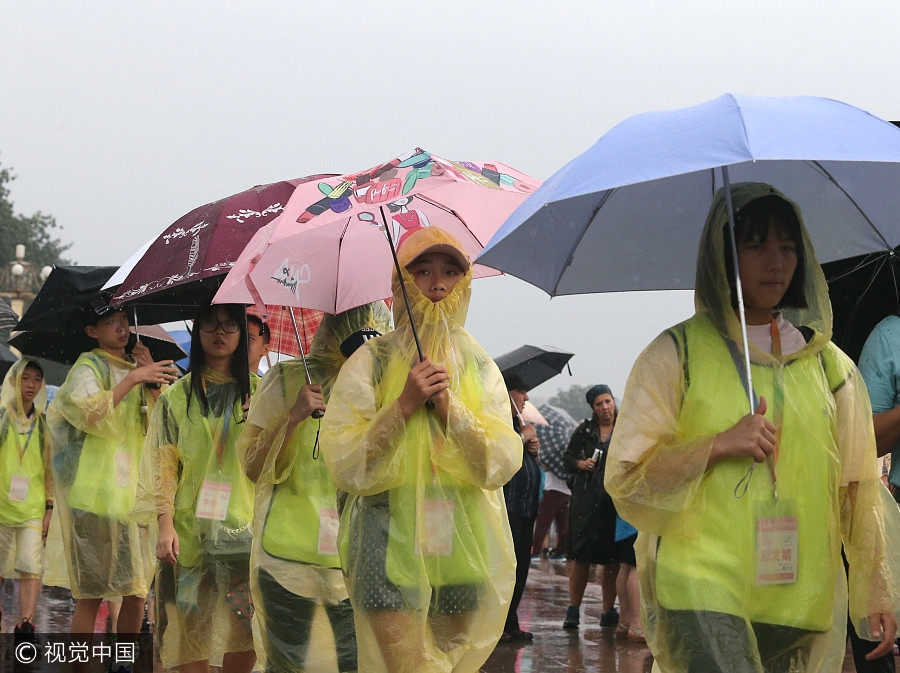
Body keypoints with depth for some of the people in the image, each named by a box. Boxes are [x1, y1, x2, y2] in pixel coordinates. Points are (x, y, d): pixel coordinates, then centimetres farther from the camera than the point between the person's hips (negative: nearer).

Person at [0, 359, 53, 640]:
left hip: (32, 508, 1)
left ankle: (26, 624, -17)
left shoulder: (42, 425, 12)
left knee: (31, 568, -11)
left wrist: (50, 508, 7)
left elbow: (50, 469, 14)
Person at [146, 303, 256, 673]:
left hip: (245, 527, 1)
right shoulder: (177, 396, 9)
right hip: (191, 530, -1)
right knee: (193, 631, -5)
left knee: (247, 641, -6)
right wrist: (166, 524, -8)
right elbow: (164, 465, 3)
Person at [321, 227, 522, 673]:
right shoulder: (369, 363, 0)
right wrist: (405, 405, -16)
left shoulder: (480, 368, 11)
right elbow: (345, 466, -9)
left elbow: (504, 463, -2)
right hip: (391, 549, -3)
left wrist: (449, 407, -14)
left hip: (468, 550, 4)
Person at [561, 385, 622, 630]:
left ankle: (609, 610, 9)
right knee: (581, 554, -4)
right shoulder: (584, 431, 10)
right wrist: (581, 464, -3)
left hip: (616, 498, 0)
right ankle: (573, 609, 2)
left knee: (612, 559, 1)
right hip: (586, 498, 0)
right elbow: (568, 456, 16)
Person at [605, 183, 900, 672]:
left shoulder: (829, 365, 15)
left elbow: (860, 489, 15)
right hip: (700, 597, -4)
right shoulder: (676, 353, 5)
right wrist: (718, 445, -10)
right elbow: (625, 478, 2)